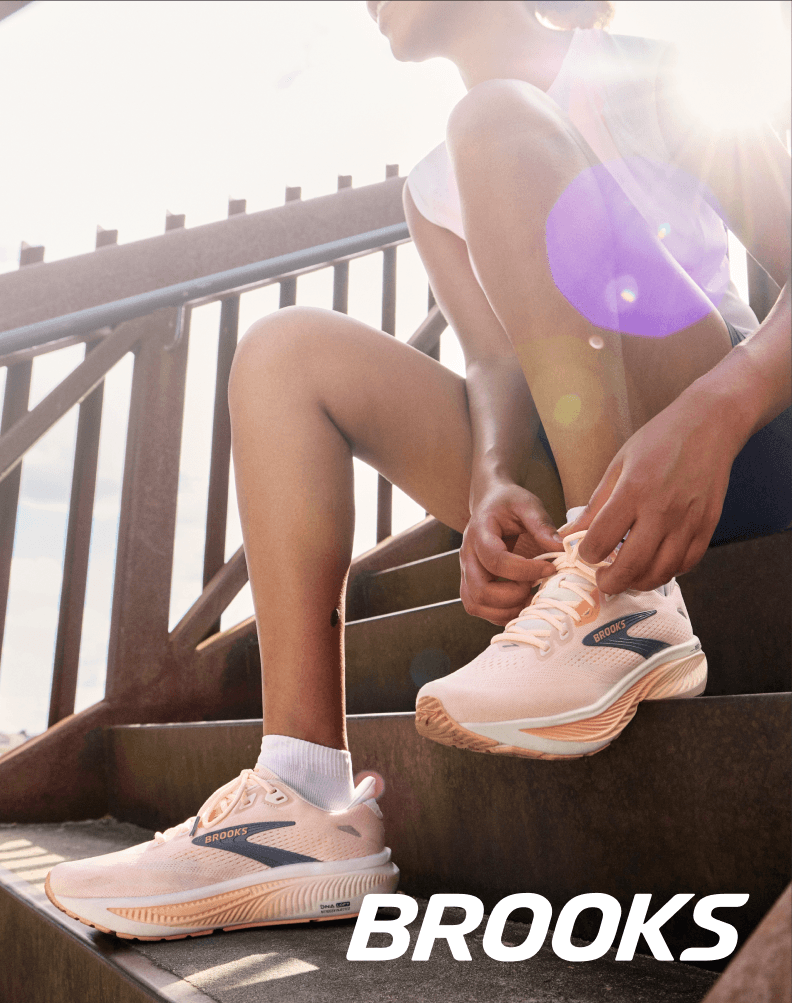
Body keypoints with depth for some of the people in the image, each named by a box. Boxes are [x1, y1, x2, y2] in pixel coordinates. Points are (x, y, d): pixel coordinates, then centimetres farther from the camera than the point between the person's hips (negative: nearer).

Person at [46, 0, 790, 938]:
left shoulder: (653, 76, 6)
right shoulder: (433, 190, 19)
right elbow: (499, 365, 2)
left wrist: (712, 414, -29)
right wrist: (492, 487, -21)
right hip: (570, 494, 5)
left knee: (495, 126, -16)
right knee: (285, 350, -8)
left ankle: (628, 607, -27)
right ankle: (306, 799, -21)